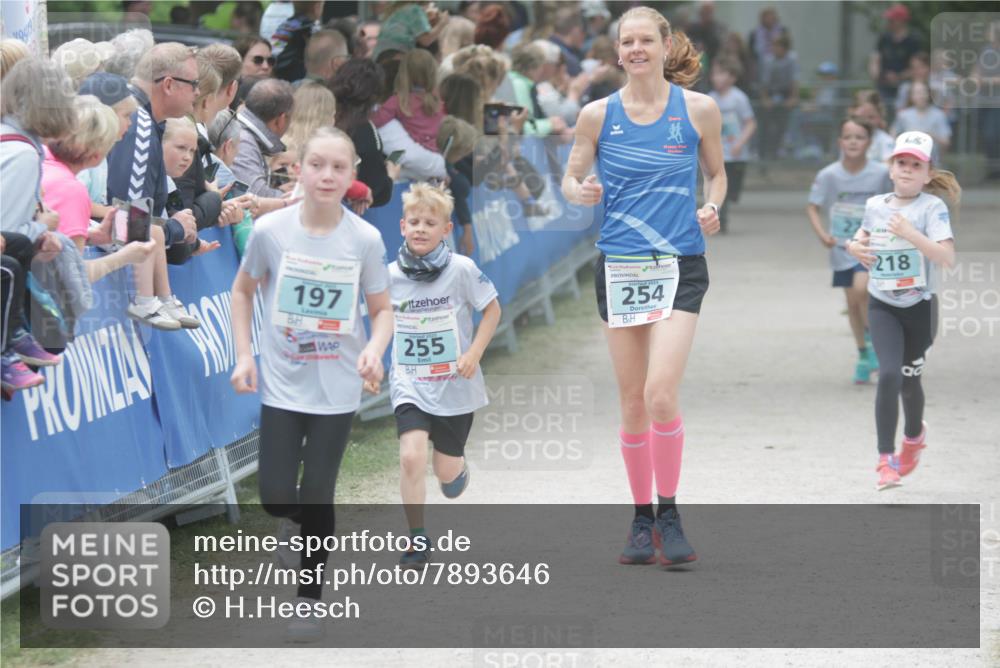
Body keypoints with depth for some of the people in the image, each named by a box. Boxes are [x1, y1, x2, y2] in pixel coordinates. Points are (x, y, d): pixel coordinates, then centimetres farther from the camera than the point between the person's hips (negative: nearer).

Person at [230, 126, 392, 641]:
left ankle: (310, 597, 20)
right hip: (281, 384, 1)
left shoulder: (365, 239, -11)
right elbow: (243, 290, 6)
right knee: (276, 497, -5)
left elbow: (382, 309, -1)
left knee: (317, 498, 1)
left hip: (337, 389, 0)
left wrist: (375, 349, -22)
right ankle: (296, 521, 32)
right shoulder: (270, 230, -10)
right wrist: (244, 355, -3)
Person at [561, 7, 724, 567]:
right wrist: (581, 192, -11)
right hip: (620, 264, 2)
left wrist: (711, 209, -5)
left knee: (660, 392, -16)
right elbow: (571, 178, 11)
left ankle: (669, 515, -3)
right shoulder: (599, 115, 4)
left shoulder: (699, 109, 2)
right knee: (633, 401, 5)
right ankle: (643, 520, 17)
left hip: (680, 265, -2)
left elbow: (717, 172, 15)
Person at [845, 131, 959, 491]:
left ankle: (914, 435, 45)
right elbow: (864, 236, 25)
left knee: (908, 379, 13)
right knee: (889, 374, -17)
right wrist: (853, 246, 3)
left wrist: (911, 235, -32)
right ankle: (886, 459, -11)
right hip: (882, 306, 2)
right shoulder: (875, 205, 2)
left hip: (919, 306, -2)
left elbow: (948, 257, -23)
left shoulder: (932, 207, -12)